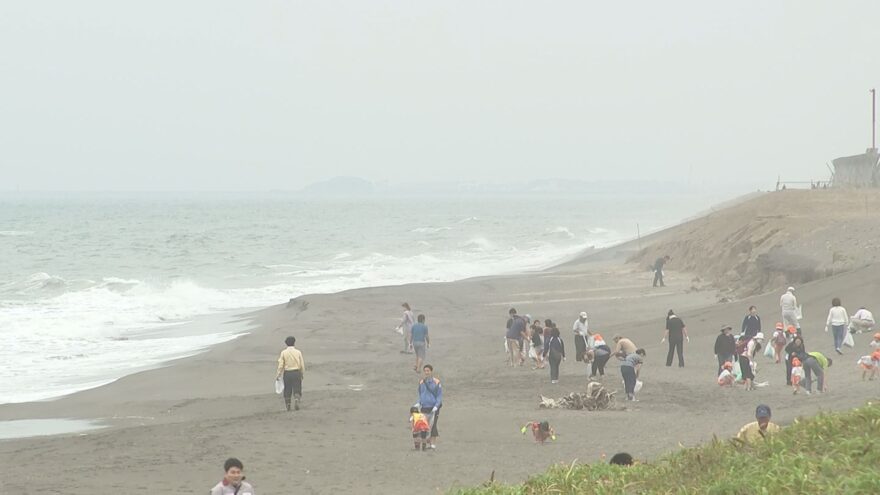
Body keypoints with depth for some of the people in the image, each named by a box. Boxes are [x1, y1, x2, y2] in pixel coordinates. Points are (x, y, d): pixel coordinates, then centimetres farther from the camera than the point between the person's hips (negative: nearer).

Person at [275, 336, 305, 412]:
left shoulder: (283, 353, -4)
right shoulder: (298, 352, -2)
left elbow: (280, 365, -5)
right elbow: (302, 365, 0)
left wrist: (278, 375, 1)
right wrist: (302, 373, 13)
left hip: (287, 373, 0)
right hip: (296, 373, 0)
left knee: (287, 390, 11)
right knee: (297, 390, 4)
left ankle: (288, 406, 18)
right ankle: (296, 400, -22)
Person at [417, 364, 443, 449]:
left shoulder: (436, 382, -3)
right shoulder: (421, 382, 9)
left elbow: (440, 395, -3)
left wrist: (436, 406, -13)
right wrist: (419, 404, 9)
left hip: (433, 407, -4)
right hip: (424, 407, 4)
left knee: (433, 425, -6)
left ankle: (433, 443, -1)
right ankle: (429, 442, 11)